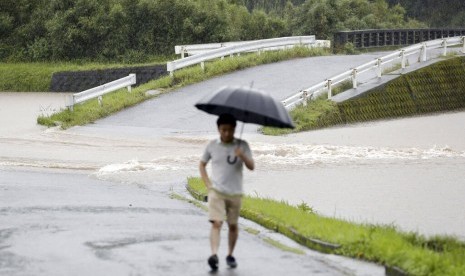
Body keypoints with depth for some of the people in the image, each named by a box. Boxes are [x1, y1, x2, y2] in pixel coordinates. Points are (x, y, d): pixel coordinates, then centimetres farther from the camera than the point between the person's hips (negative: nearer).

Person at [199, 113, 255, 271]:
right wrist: (208, 184, 2)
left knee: (233, 225, 10)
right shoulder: (212, 145, 1)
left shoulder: (242, 146, -2)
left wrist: (242, 156, -31)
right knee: (216, 223, -16)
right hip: (216, 192, -1)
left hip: (235, 193, 1)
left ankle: (230, 255, 26)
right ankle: (214, 255, -28)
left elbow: (251, 167, -11)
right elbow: (202, 165, 14)